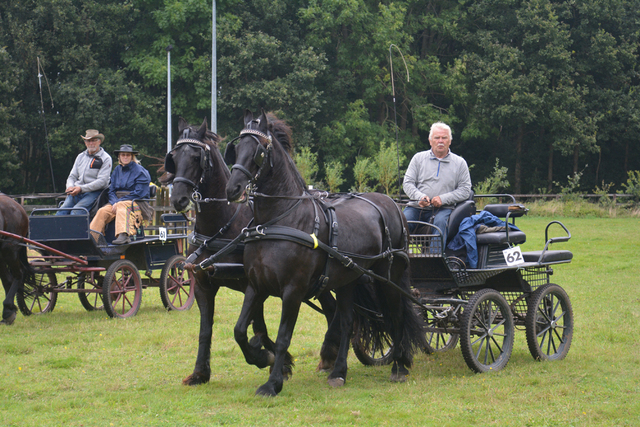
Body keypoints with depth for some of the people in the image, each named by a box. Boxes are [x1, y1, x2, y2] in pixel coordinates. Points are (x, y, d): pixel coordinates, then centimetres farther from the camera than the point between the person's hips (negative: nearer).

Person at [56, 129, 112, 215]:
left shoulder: (106, 158, 2)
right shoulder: (81, 156, 21)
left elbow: (101, 181, -8)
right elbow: (72, 176, 22)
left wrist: (81, 188, -16)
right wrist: (70, 187, -3)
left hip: (93, 192, -5)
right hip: (76, 192, 5)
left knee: (76, 211, -31)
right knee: (61, 211, -21)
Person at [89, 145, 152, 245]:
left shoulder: (139, 171, -1)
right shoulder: (117, 170, 19)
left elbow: (139, 193, -10)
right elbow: (111, 190, 16)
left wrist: (118, 202, -14)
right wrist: (114, 202, -8)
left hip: (136, 203, -5)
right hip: (117, 202, 5)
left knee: (122, 206, -39)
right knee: (102, 211, -24)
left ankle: (124, 235, -58)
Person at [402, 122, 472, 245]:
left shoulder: (459, 163, 12)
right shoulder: (418, 158, 15)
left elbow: (465, 190, 6)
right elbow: (407, 183, 9)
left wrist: (443, 198, -10)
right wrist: (419, 196, -13)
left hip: (443, 208, -1)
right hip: (417, 207, 1)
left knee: (440, 222, -35)